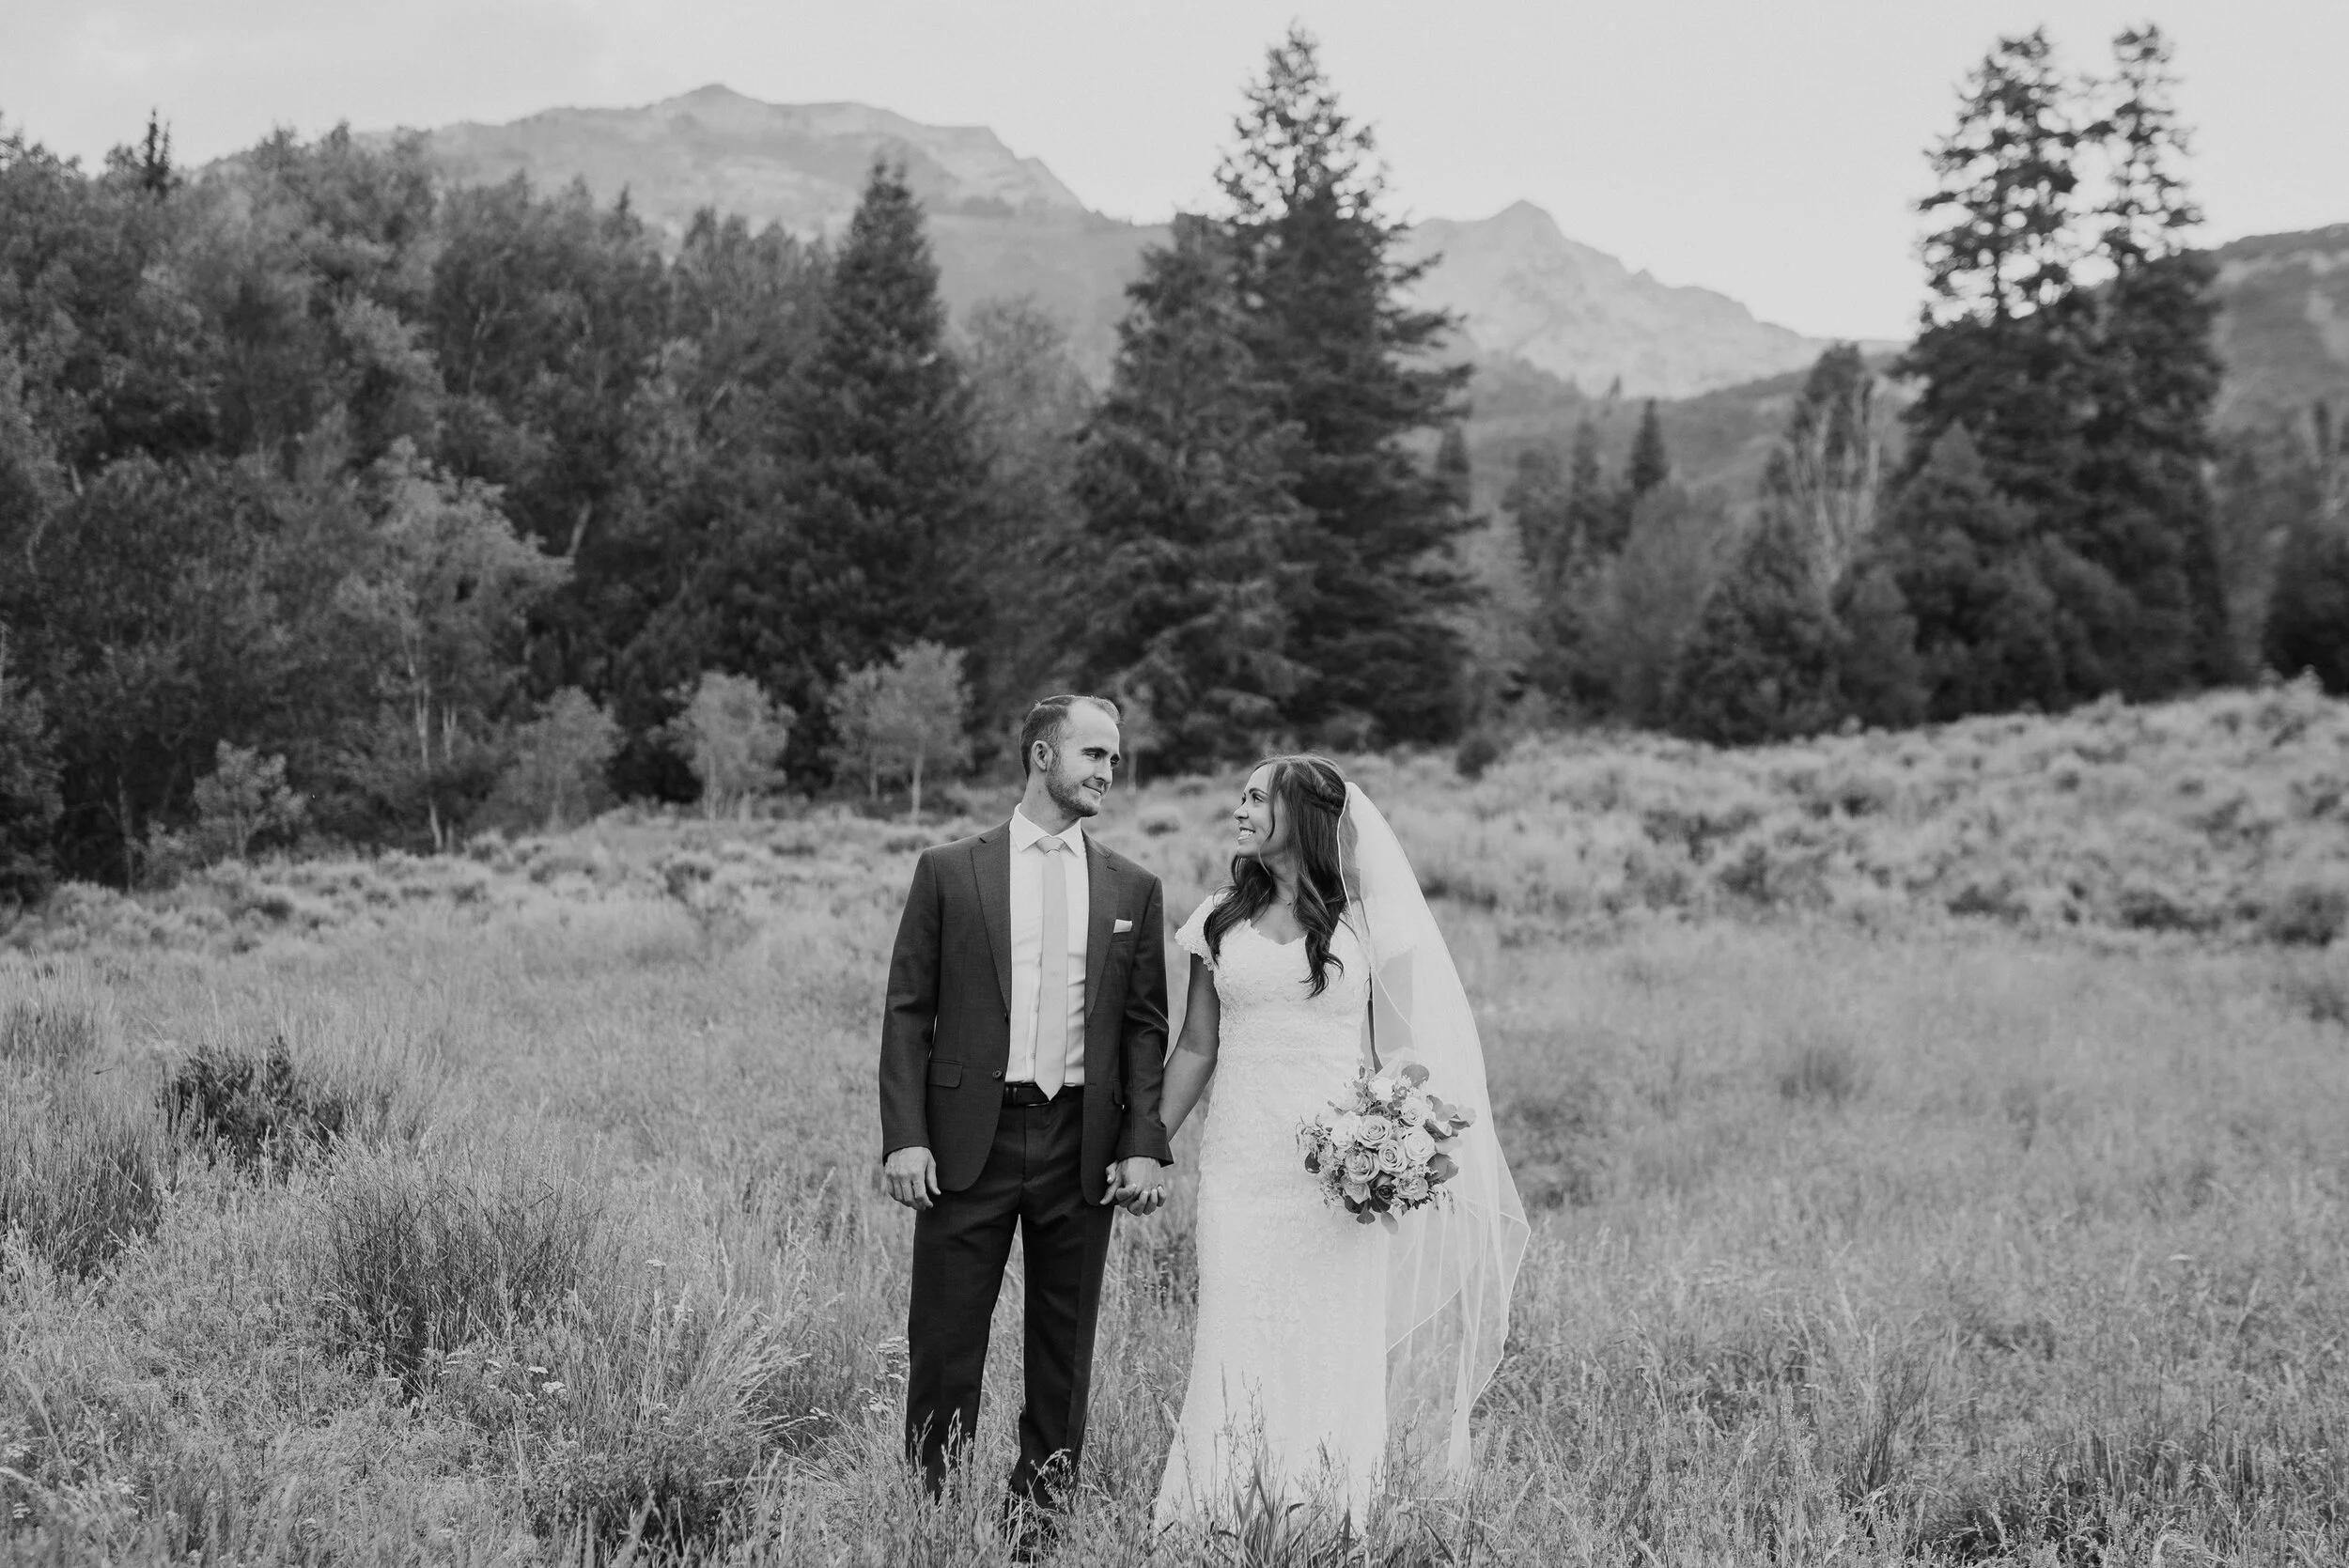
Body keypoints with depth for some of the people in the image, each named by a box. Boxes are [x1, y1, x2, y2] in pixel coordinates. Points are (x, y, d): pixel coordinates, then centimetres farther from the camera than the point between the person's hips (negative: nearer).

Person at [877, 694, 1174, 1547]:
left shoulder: (1132, 888, 9)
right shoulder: (949, 870, 2)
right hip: (970, 1139, -2)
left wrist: (1143, 1144, -2)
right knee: (945, 1346, 1)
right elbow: (908, 1011, 1)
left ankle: (1040, 1524, 18)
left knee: (1064, 1352, 8)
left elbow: (1144, 1026, 8)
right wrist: (905, 1137, -8)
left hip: (1083, 1147, 2)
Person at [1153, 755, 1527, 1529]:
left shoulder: (1370, 921, 1)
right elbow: (1196, 1048, 15)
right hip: (1240, 1170, 2)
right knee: (1236, 1355, -3)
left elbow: (1400, 1050, 2)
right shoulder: (1221, 919, 10)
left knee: (1331, 1356, -2)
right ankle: (1222, 1529, 3)